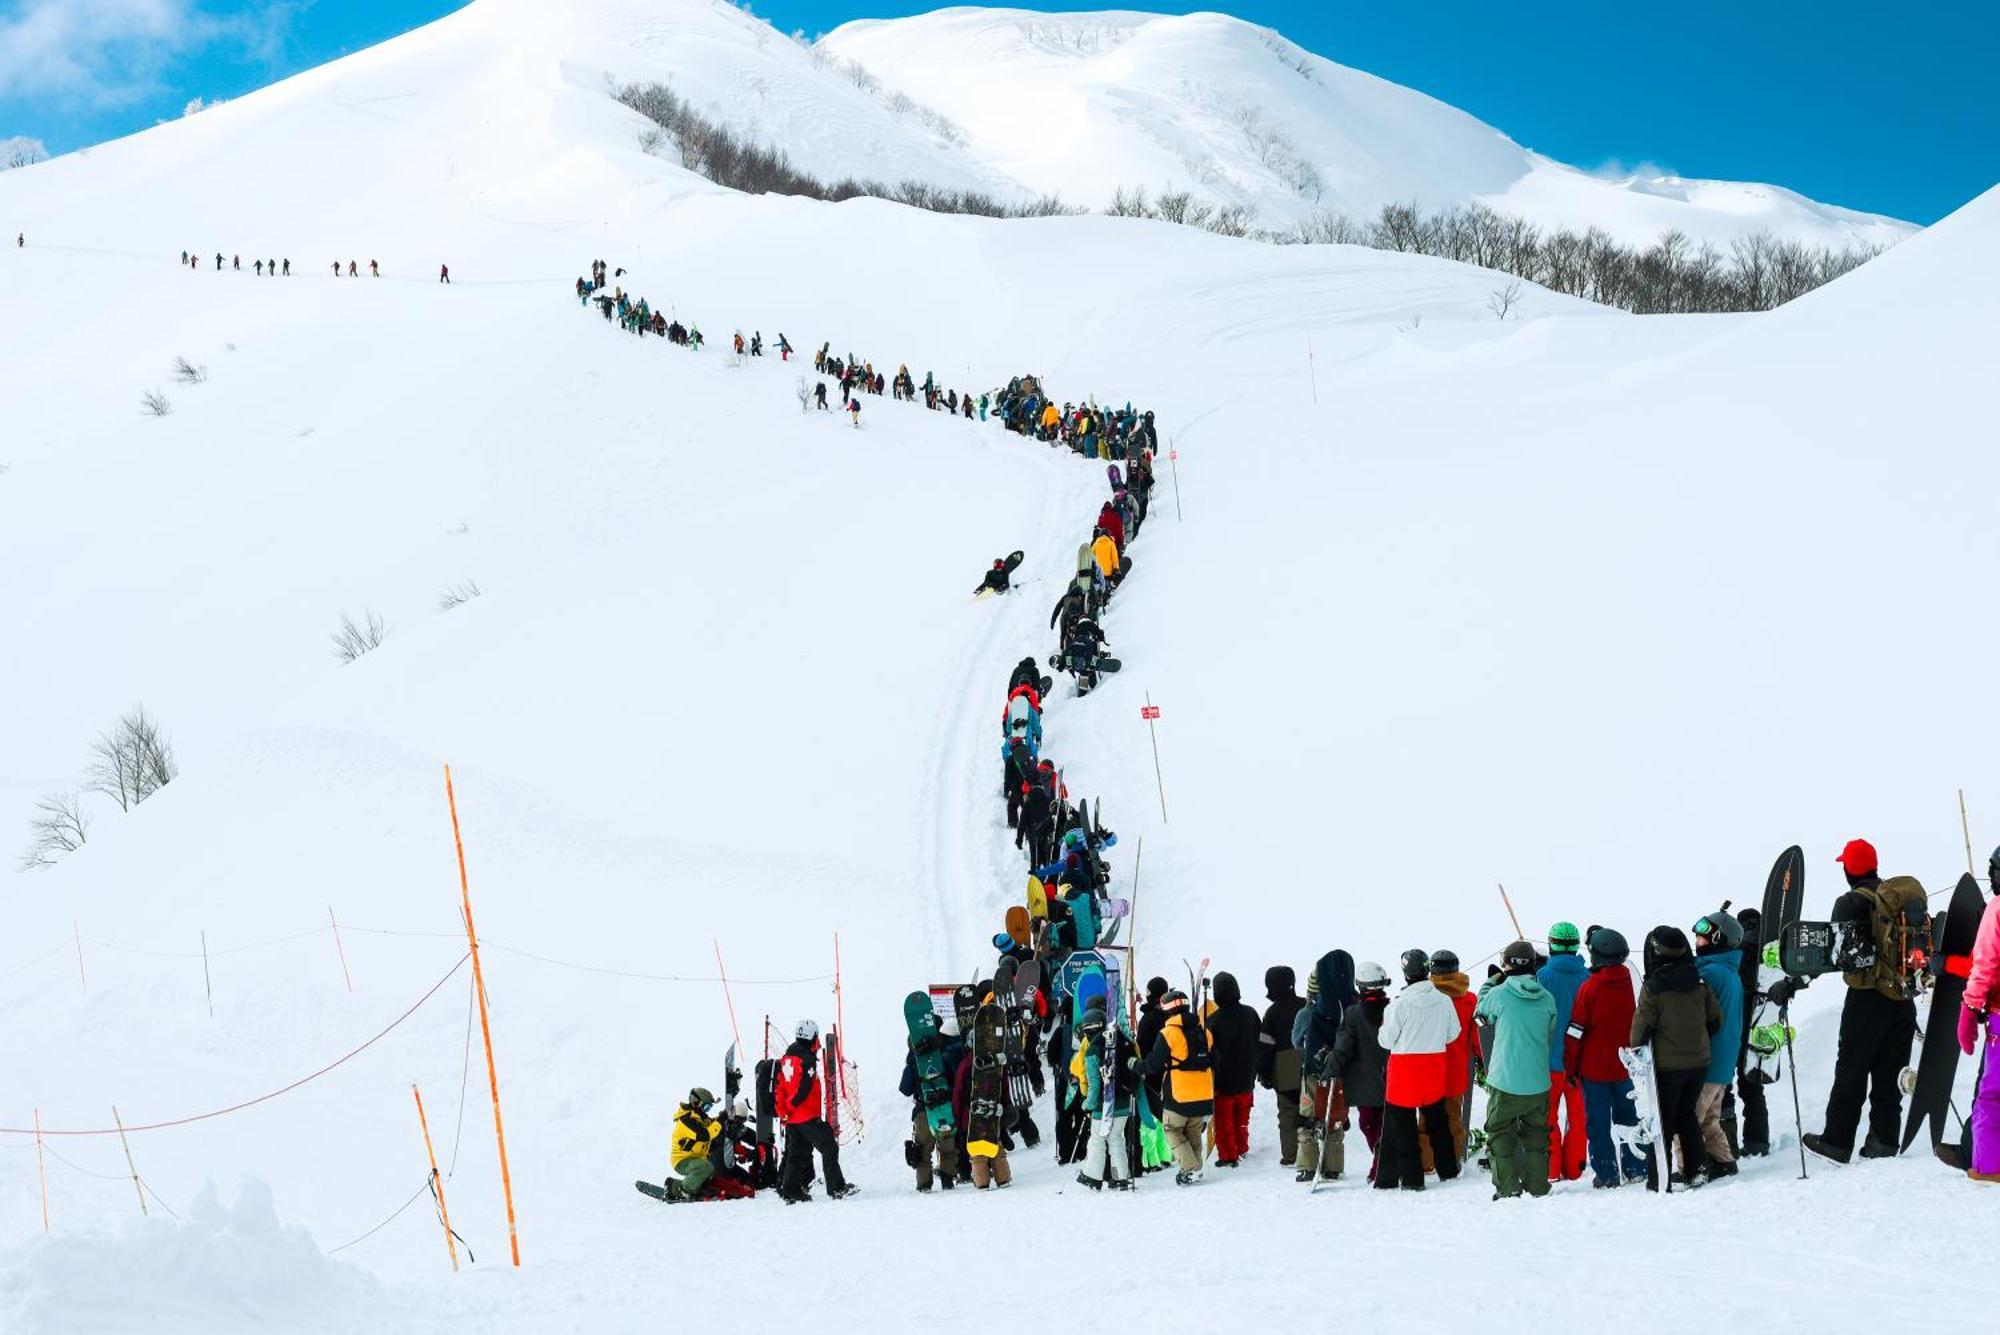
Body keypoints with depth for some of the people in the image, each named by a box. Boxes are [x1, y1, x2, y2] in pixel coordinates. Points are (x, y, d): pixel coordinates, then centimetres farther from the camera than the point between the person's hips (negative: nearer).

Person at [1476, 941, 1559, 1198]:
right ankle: (1537, 1185, 16)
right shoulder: (1547, 999, -1)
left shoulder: (1498, 994, -10)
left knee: (1500, 1132, 7)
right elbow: (1551, 1036, 11)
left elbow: (1480, 1013, 11)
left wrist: (1491, 982, 19)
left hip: (1504, 1078, -3)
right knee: (1536, 1132, 16)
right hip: (1538, 1080, 3)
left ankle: (1507, 1187, 1)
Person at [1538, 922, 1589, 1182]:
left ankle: (1551, 1169, 4)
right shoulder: (1587, 975, -2)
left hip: (1552, 1056, -3)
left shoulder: (1544, 975, -11)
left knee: (1549, 1116, 7)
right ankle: (1574, 1169, 13)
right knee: (1577, 1116, 11)